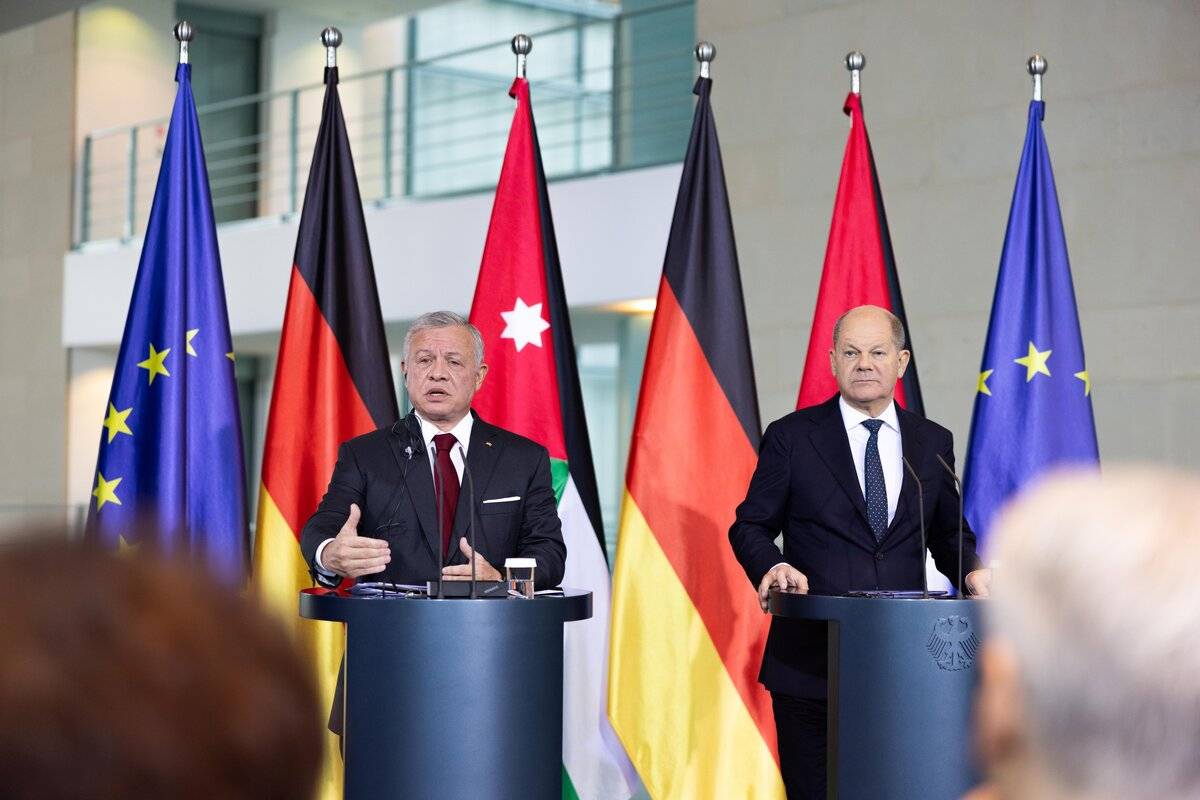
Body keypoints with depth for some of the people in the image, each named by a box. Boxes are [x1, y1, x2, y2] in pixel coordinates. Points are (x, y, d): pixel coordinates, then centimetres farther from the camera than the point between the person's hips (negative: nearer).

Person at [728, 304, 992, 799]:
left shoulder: (933, 443, 11)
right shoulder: (790, 437, 2)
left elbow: (949, 533, 17)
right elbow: (750, 526, 3)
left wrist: (971, 571, -5)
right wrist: (773, 567, -18)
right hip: (810, 662, -2)